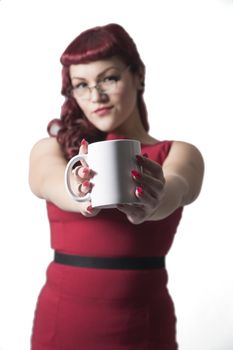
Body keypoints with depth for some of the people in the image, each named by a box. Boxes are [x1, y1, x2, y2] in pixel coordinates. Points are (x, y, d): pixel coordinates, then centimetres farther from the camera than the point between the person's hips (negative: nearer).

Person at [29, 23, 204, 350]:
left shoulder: (179, 153, -2)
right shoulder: (52, 148, 1)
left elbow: (174, 190, -24)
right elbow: (51, 183, -22)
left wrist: (148, 205, -47)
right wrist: (83, 194, -44)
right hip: (62, 321, 1)